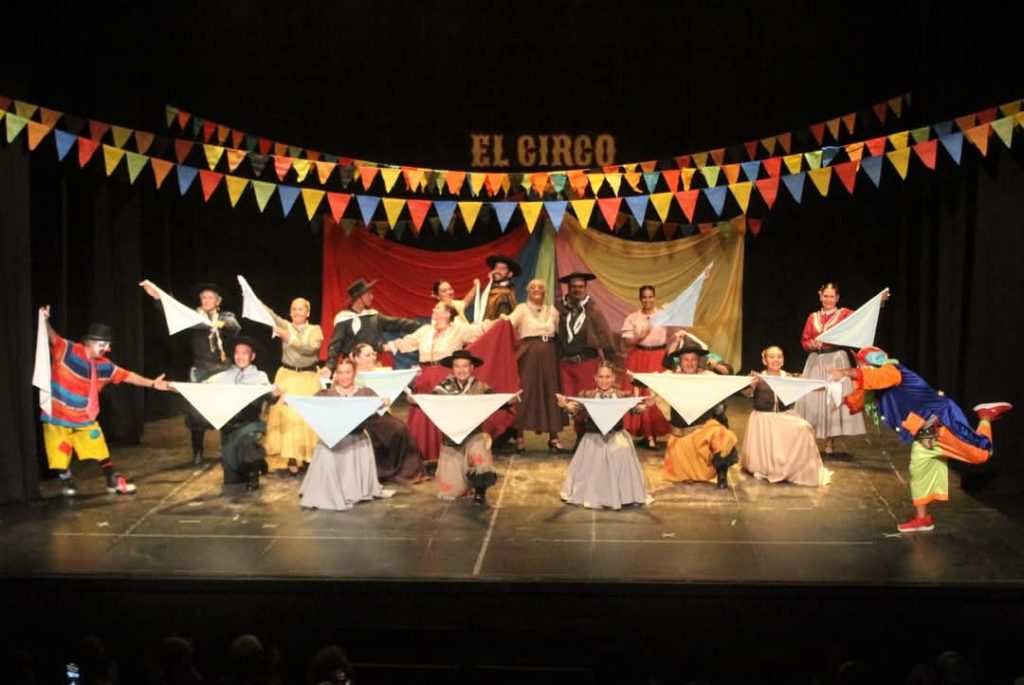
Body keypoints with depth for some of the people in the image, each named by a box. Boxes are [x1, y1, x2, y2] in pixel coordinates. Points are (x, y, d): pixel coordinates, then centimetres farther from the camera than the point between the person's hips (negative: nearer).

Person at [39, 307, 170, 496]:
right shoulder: (68, 350, -16)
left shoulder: (104, 366, -1)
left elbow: (127, 376, 7)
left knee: (101, 452, 10)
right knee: (60, 457, 4)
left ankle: (114, 483, 26)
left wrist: (152, 383, 5)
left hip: (85, 419, 5)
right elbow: (52, 337, -28)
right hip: (56, 417, -4)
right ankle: (67, 484, 29)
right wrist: (45, 322, -48)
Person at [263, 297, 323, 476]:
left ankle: (307, 456, 12)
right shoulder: (285, 326, 3)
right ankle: (292, 457, -1)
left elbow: (311, 348, -17)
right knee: (288, 415, -6)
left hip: (309, 377, 0)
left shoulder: (315, 330, 2)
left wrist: (289, 338, -25)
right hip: (287, 376, 0)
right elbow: (269, 314, -16)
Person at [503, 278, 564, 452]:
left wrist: (559, 351, 5)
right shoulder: (522, 308, 2)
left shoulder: (552, 310, 15)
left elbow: (559, 332, 17)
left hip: (549, 355, 4)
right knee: (525, 393, -6)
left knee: (550, 392, 3)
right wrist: (505, 319, -38)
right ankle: (520, 437, 0)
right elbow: (512, 319, -18)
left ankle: (553, 437, 9)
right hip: (528, 355, -4)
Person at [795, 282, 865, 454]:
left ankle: (830, 442, 3)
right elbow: (804, 341, 10)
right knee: (812, 399, 2)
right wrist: (813, 344, -12)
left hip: (837, 360, -3)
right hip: (816, 361, 3)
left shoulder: (844, 314, 1)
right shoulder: (813, 317, 10)